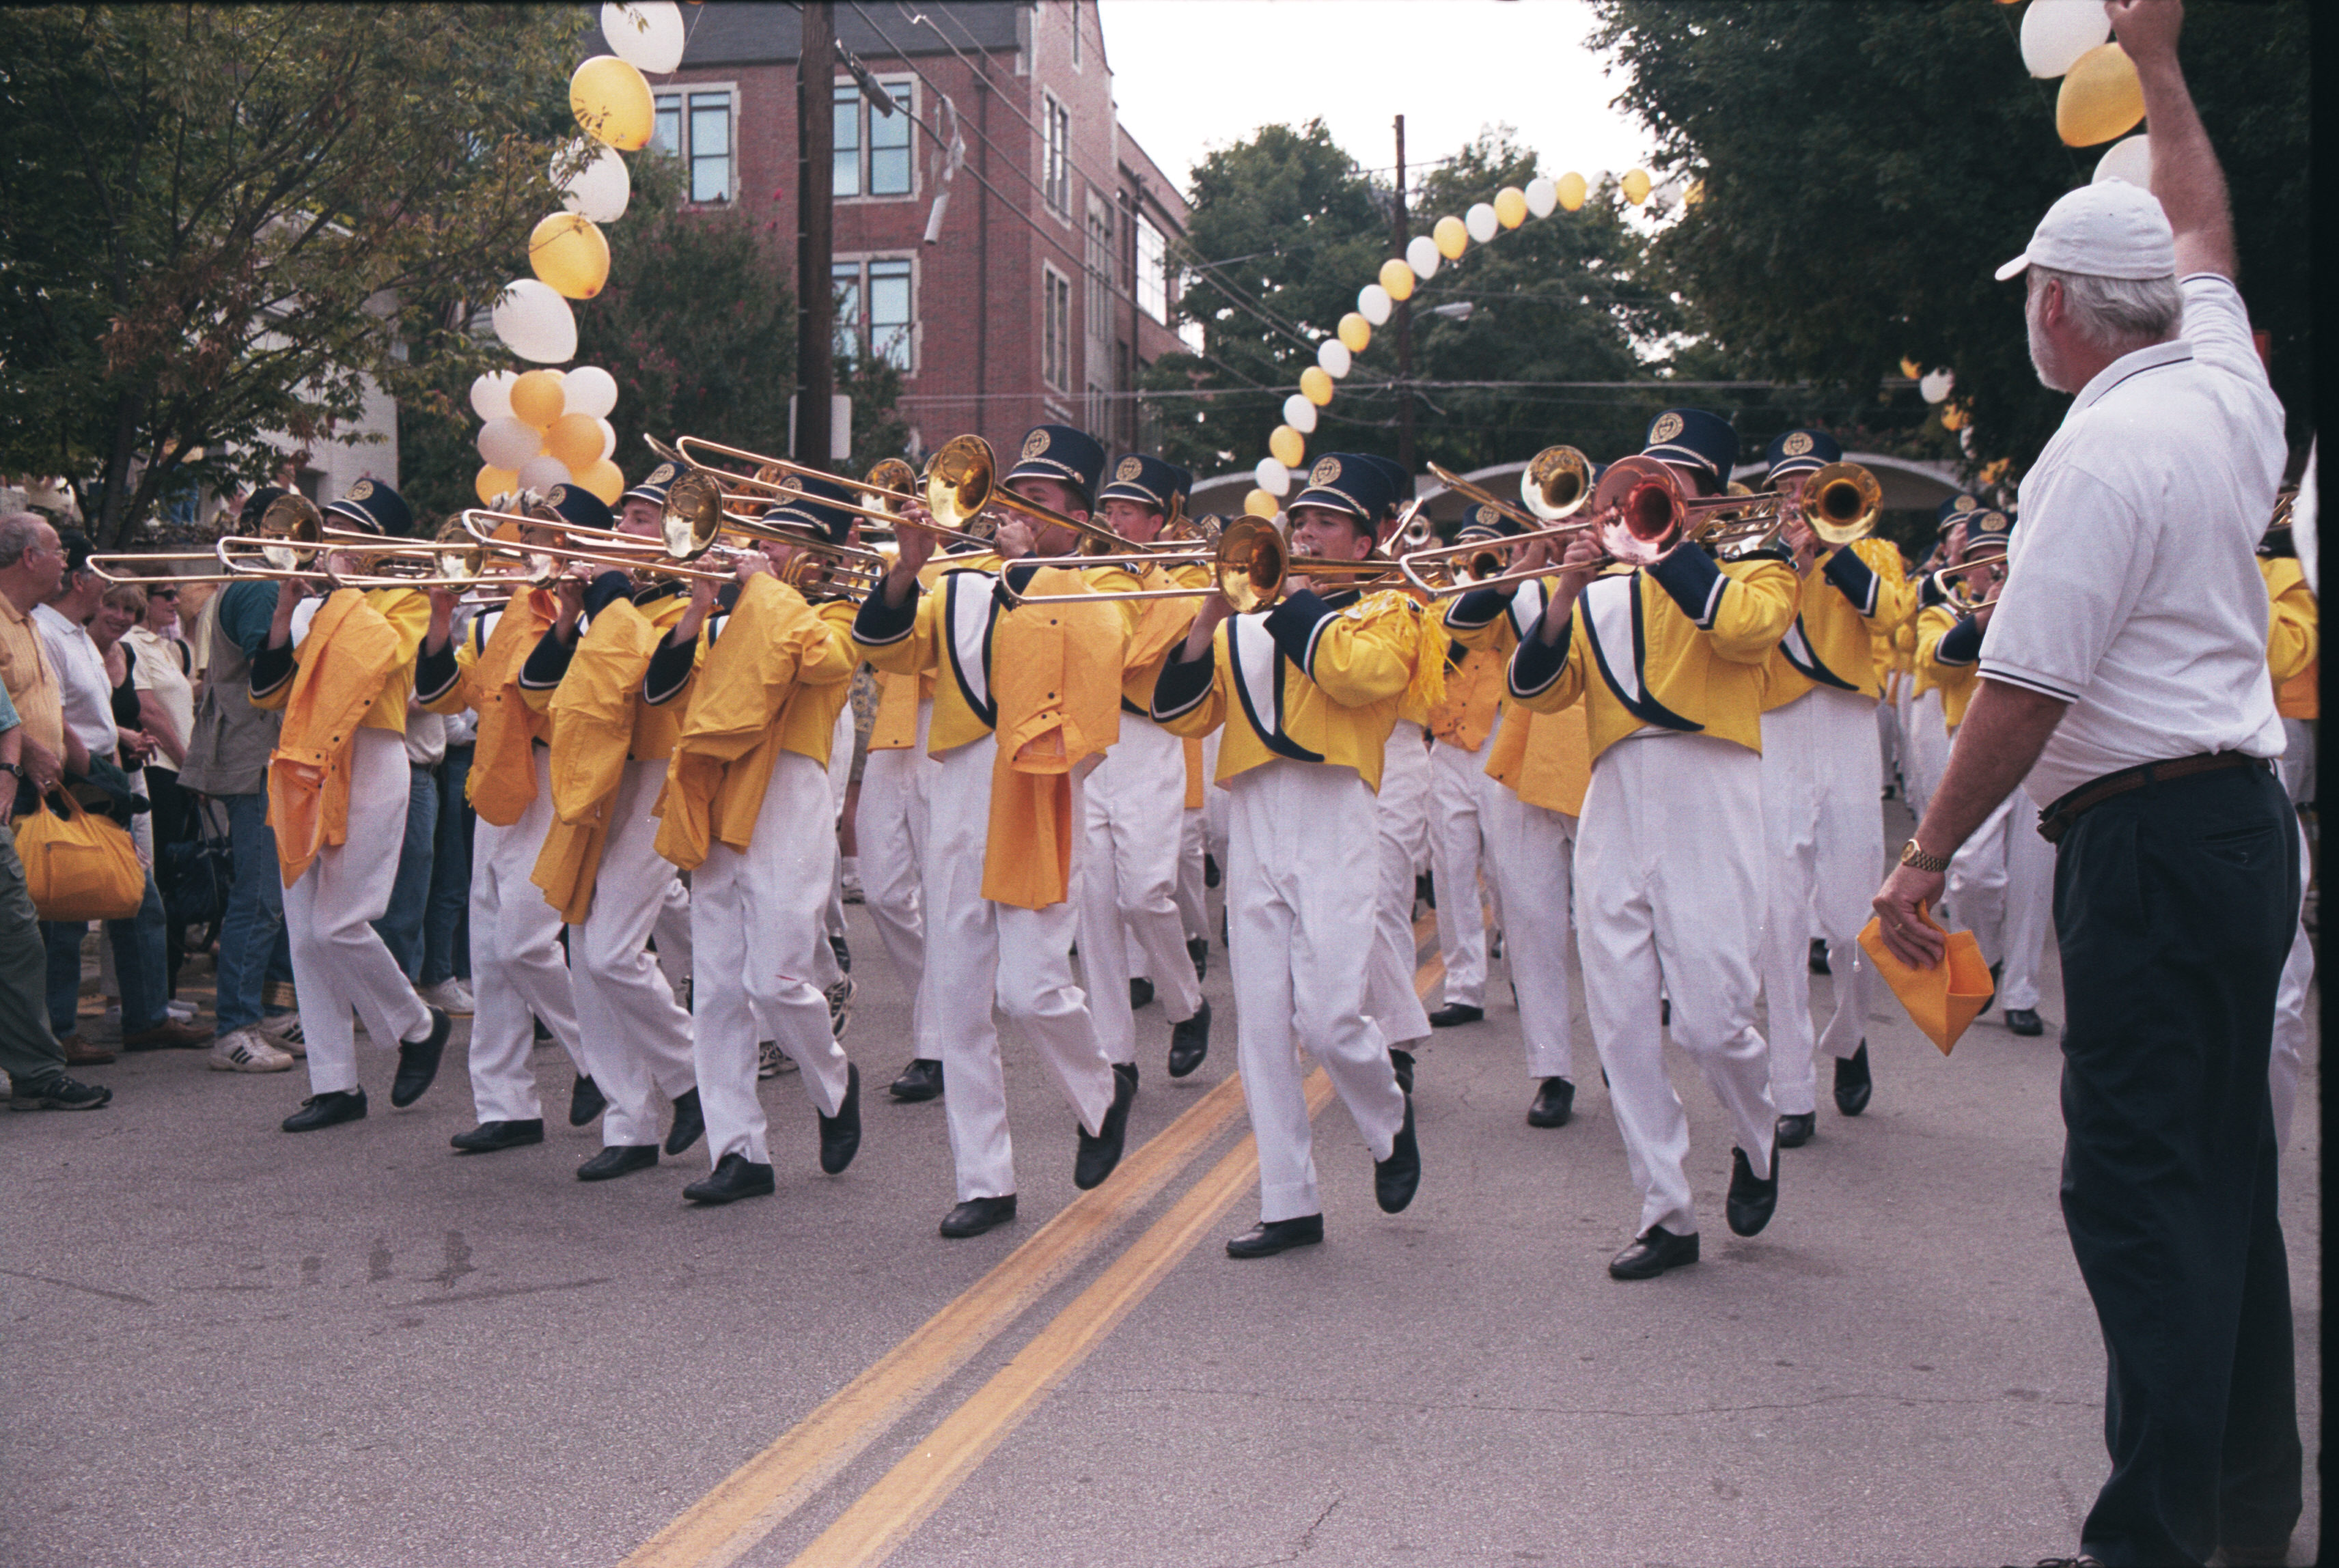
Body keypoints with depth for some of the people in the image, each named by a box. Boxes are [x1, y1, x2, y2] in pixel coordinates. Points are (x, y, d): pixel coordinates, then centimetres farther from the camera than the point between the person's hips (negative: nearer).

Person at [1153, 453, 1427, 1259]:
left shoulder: (1388, 611, 8)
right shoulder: (1248, 626, 18)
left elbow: (1360, 672, -15)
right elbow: (1181, 712, 8)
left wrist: (1293, 593, -6)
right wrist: (1209, 618, -2)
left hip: (1333, 828, -4)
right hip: (1252, 829, 4)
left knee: (1329, 1018, -12)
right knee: (1261, 1027, 3)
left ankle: (1391, 1120, 20)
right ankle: (1289, 1204, 12)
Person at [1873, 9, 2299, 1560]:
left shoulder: (2107, 449, -15)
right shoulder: (2228, 390, 10)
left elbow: (2025, 690, -18)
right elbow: (2203, 230, 30)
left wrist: (1927, 854, -11)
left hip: (2151, 836, -9)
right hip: (2247, 812, 9)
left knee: (2138, 1183, -7)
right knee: (2225, 1167, 15)